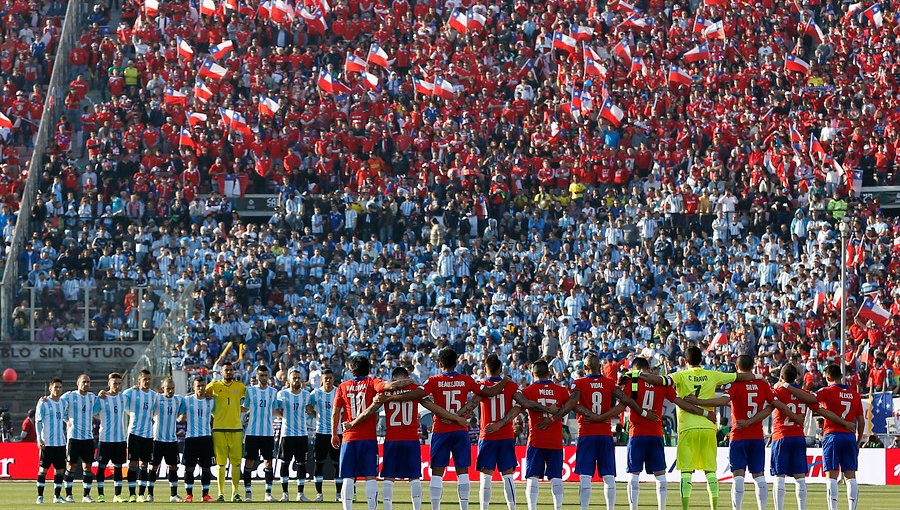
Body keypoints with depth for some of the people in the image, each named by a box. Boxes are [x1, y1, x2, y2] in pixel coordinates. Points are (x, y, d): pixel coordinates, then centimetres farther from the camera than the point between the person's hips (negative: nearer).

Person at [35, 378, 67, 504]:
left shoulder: (63, 403, 12)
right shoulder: (44, 403, -4)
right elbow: (38, 421, -6)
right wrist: (39, 439, -12)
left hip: (60, 442, 5)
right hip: (47, 442, -5)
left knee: (59, 469, 5)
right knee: (43, 468, -3)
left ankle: (57, 496, 12)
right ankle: (40, 496, 1)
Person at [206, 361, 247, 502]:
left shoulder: (240, 386, 10)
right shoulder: (214, 386, 5)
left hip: (236, 428, 1)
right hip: (219, 428, -1)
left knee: (236, 463, 0)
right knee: (220, 463, -1)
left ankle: (235, 493, 6)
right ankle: (221, 494, 3)